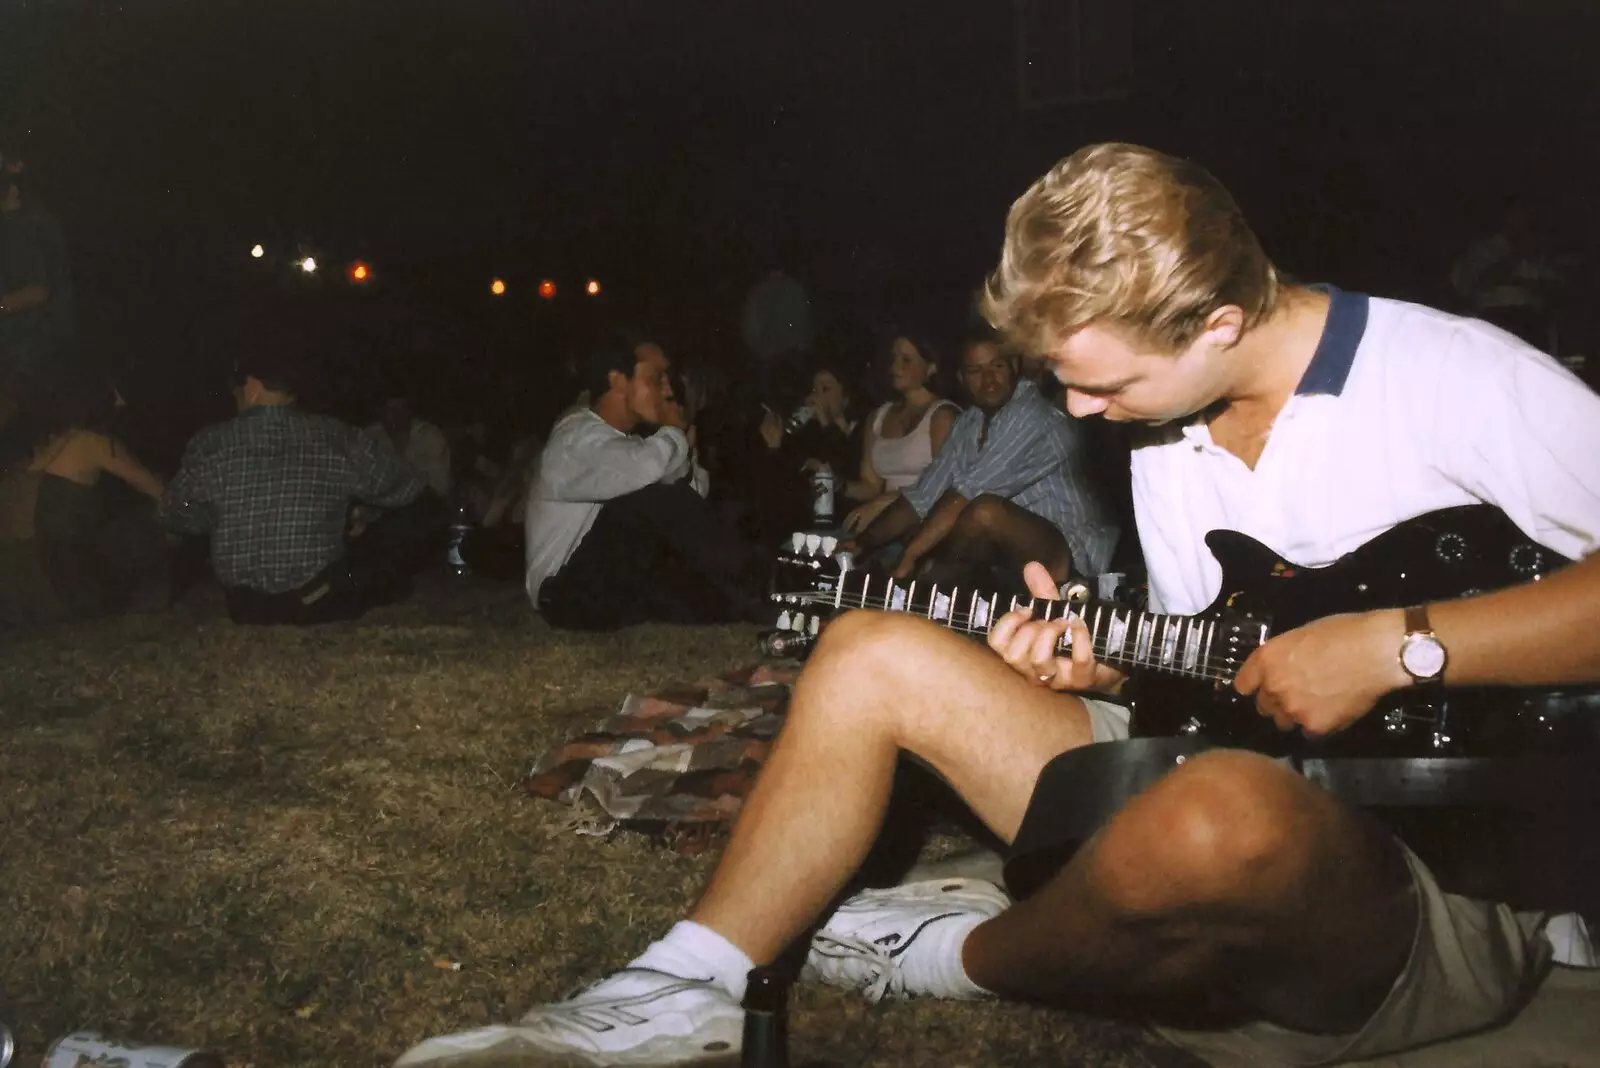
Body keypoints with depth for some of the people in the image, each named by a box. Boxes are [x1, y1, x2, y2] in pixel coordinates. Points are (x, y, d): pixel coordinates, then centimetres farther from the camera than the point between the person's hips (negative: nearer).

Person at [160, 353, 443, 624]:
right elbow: (421, 501, 3)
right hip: (321, 600, -2)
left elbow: (177, 518, 12)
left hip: (246, 606, 2)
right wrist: (363, 532, 21)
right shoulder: (339, 439, -6)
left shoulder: (209, 444, -5)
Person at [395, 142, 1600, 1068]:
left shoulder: (1457, 378, -13)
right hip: (1247, 781, 7)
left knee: (1222, 816, -43)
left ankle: (950, 955, -10)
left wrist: (1395, 643, -24)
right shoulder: (1168, 431, 9)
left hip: (1470, 884, -6)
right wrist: (1098, 666, -5)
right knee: (874, 650, -1)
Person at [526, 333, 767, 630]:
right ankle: (752, 597, -20)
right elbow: (646, 470, -35)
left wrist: (682, 448, -9)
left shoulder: (624, 441, 15)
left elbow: (694, 494, 9)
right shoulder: (578, 435, -14)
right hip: (571, 591, -9)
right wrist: (674, 432, -13)